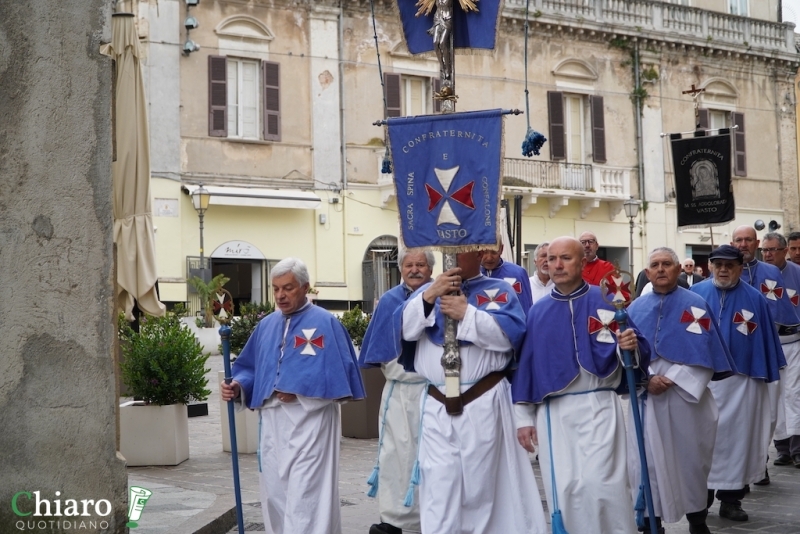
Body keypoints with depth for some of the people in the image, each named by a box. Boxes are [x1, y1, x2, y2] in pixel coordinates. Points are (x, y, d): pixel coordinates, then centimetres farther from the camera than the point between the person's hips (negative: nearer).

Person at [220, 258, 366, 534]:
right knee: (274, 493, 12)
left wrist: (299, 391, -19)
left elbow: (339, 372, -13)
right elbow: (250, 367, 16)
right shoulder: (266, 325, 14)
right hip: (272, 422, 7)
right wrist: (238, 387, -5)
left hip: (309, 421, -6)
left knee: (304, 497, -8)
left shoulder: (325, 323, -5)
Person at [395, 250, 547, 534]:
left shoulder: (499, 290, 4)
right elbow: (403, 328, 0)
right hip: (436, 404, 3)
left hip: (483, 402, -2)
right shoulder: (428, 290, 15)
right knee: (438, 485, 2)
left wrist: (467, 313, -19)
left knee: (481, 483, 5)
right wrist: (430, 295, -14)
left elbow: (511, 332, -12)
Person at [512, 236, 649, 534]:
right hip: (552, 413, 3)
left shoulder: (606, 302, -1)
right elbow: (525, 365, 10)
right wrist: (523, 417, 7)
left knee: (600, 483, -11)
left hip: (598, 408, -3)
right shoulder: (537, 312, 8)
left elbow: (636, 355, -2)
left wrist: (630, 347, -25)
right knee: (563, 488, 6)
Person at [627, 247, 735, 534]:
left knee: (691, 460, 8)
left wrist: (672, 379, -16)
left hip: (687, 397, -1)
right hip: (647, 398, 2)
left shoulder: (696, 305, 0)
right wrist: (647, 379, -15)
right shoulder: (635, 309, 7)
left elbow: (705, 353, -6)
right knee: (648, 461, 2)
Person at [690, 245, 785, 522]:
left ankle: (731, 499, 16)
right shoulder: (695, 294, -2)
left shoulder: (754, 299, -1)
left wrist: (765, 376, 1)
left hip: (741, 381, 0)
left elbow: (765, 340, 3)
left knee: (736, 437, 6)